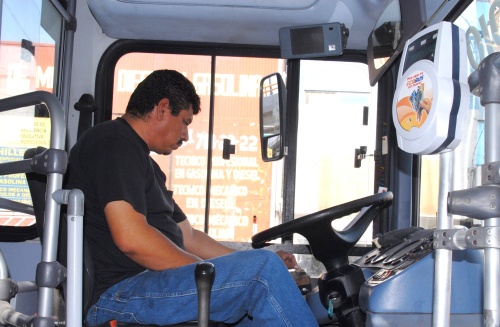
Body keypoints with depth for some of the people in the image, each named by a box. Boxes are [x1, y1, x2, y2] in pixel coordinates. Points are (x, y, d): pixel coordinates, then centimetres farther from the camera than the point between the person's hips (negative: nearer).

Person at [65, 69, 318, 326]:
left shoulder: (144, 163, 26)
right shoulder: (114, 143, -7)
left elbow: (188, 237, 25)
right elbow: (131, 238, -20)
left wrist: (264, 265, 18)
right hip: (118, 294, -11)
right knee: (263, 271, -21)